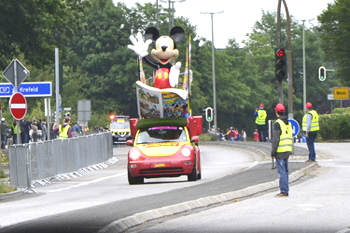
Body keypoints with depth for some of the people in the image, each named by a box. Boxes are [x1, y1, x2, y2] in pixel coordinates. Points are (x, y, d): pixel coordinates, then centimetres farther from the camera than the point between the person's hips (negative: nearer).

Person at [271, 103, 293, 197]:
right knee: (285, 171, 13)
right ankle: (286, 191, 16)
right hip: (287, 151, 8)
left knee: (282, 172, -7)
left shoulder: (277, 123, -12)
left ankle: (284, 191, -9)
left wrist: (273, 152, -11)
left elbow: (275, 139, -15)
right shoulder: (288, 123, 14)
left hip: (280, 151, -8)